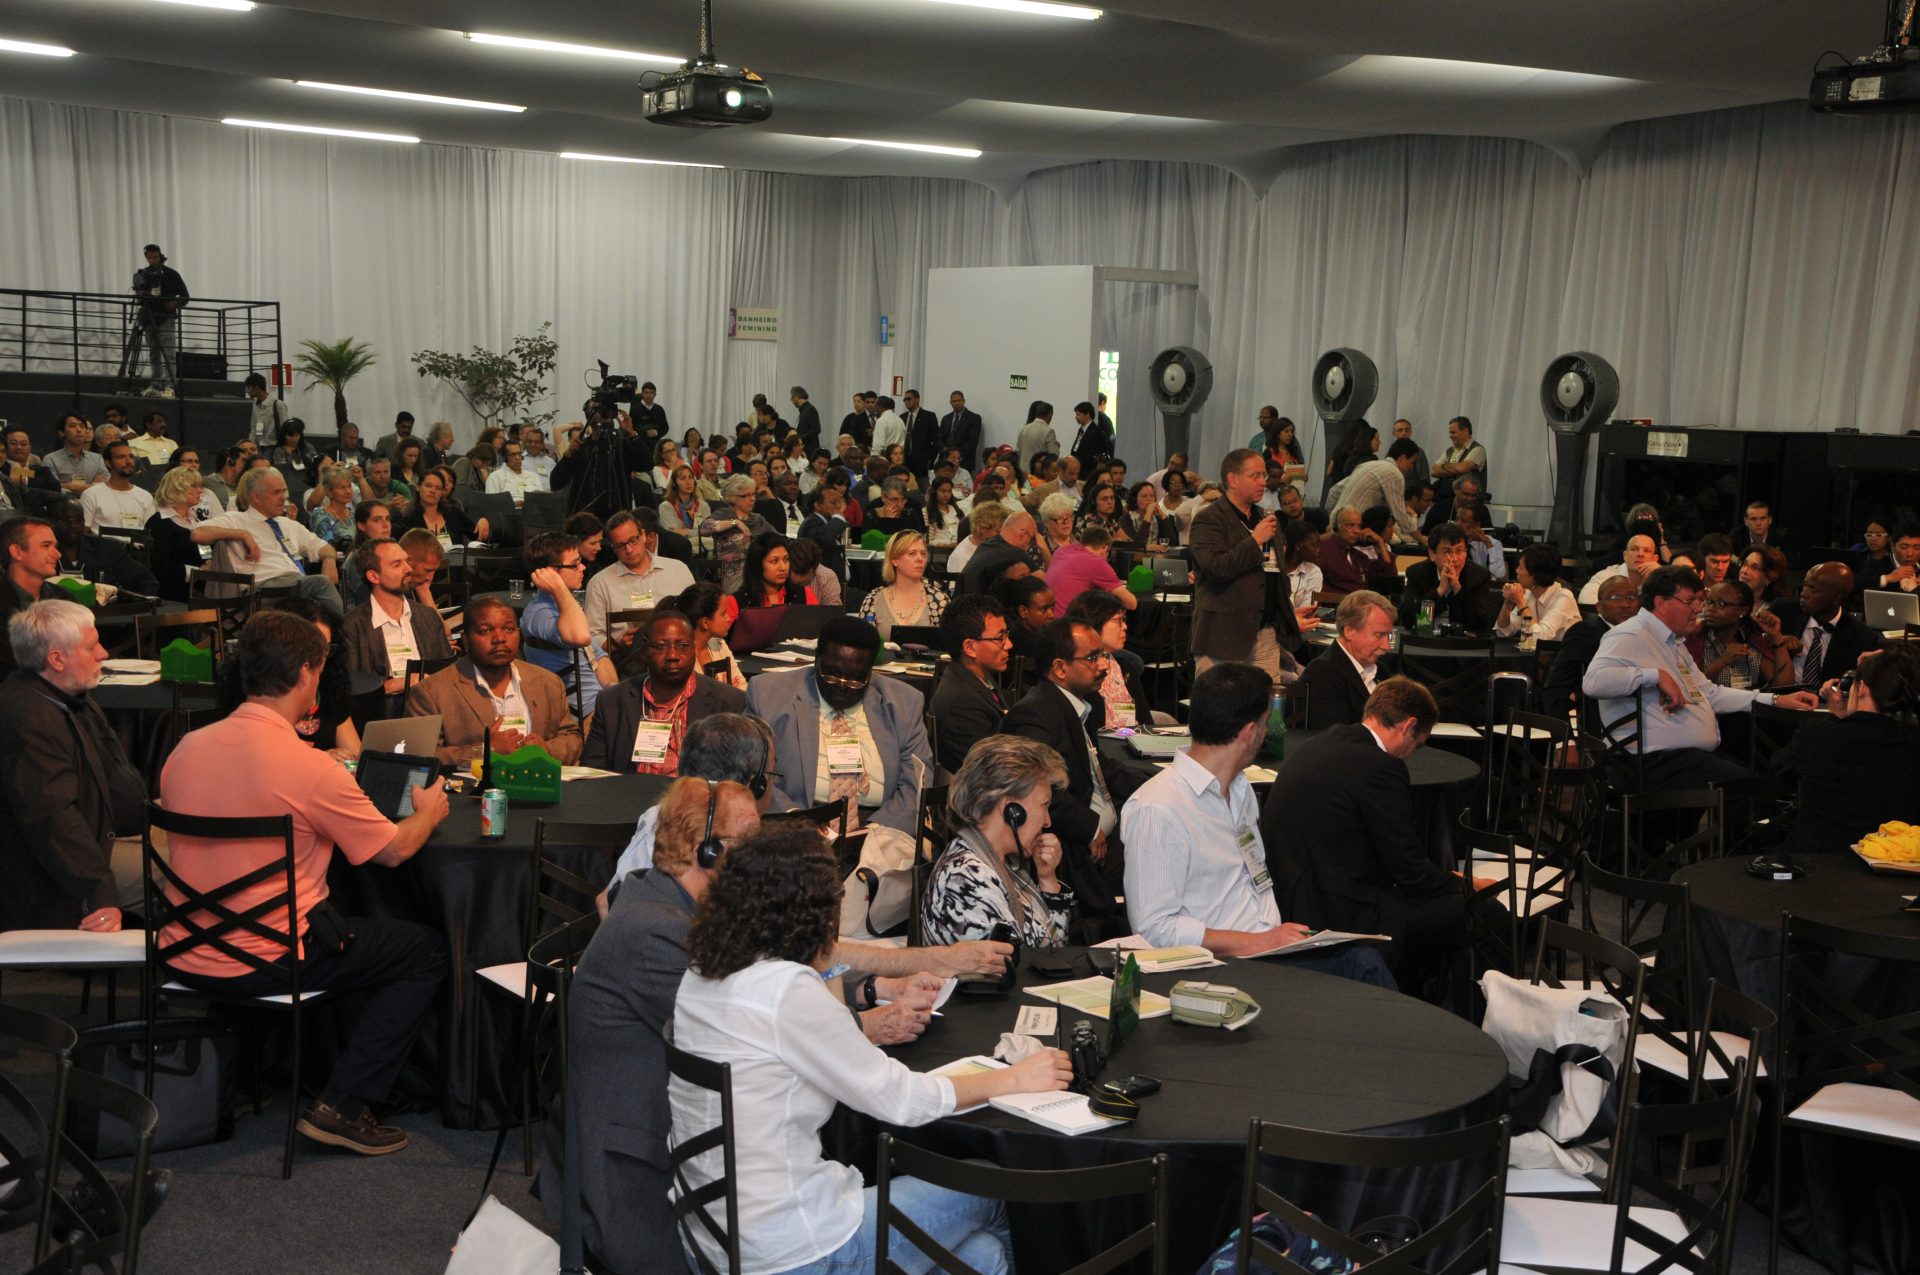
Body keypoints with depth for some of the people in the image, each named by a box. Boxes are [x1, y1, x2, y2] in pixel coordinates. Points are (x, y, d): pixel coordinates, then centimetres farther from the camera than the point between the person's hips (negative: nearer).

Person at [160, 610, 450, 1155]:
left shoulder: (187, 748, 0)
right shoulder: (312, 768, -19)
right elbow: (393, 850, -7)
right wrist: (428, 813, 14)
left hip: (183, 956, 8)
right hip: (262, 963, -7)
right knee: (428, 951, 7)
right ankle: (342, 1106, 2)